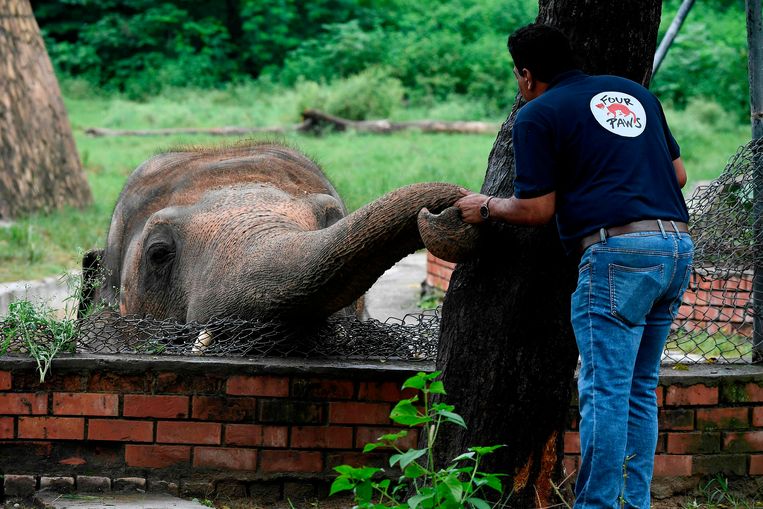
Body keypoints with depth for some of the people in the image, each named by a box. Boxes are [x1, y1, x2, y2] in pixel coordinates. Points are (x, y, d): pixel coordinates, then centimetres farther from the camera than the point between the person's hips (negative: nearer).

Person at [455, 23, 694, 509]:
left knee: (605, 391, -6)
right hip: (677, 248, 7)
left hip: (618, 251, -7)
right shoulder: (634, 92, 22)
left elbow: (536, 209, 0)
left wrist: (487, 207, 18)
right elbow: (678, 173, 24)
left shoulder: (538, 114, 2)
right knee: (640, 390, 14)